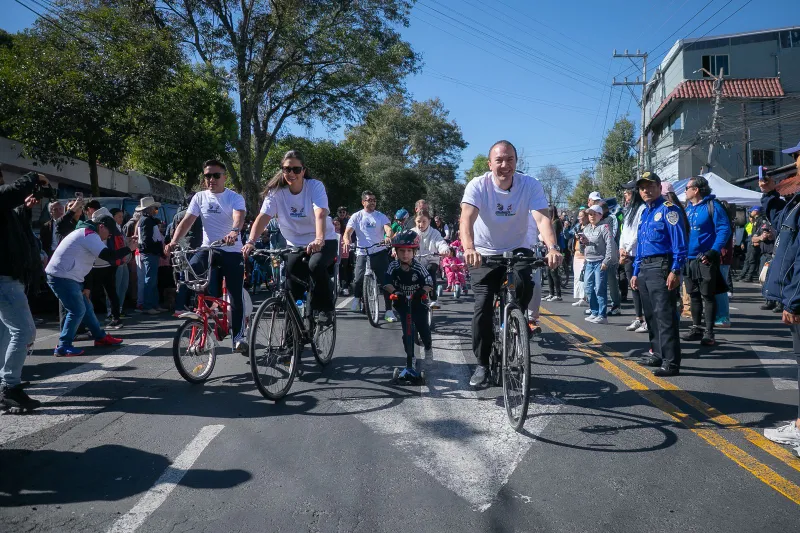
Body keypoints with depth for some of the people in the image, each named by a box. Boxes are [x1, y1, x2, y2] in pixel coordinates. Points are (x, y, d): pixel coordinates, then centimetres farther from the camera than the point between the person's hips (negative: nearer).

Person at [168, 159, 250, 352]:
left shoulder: (235, 197, -4)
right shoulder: (199, 197, 6)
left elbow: (239, 216, -25)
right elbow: (187, 221, -2)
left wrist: (234, 232, -48)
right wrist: (174, 241, -19)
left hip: (232, 251, -2)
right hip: (208, 249, 3)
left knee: (236, 297, -5)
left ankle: (238, 336, 6)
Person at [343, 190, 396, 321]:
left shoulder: (381, 216, 9)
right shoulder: (357, 216, 7)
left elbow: (388, 229, -8)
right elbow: (348, 232, -2)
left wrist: (388, 237, -32)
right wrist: (347, 241, -25)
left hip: (380, 252, 1)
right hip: (362, 253, -1)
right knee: (358, 281, -12)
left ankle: (389, 311, 0)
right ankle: (357, 298, 23)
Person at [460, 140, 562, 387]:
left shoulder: (530, 185, -14)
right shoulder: (478, 185, -18)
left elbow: (542, 218, -27)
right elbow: (467, 218, -33)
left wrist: (552, 248, -47)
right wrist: (469, 248, -53)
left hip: (517, 251, 1)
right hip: (485, 254, -1)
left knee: (524, 285, -29)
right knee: (483, 307, -10)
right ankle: (482, 364, 7)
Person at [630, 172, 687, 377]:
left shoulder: (668, 209, -6)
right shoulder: (645, 213, 19)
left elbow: (679, 242, -14)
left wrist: (675, 270, -21)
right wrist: (636, 273, 19)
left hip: (661, 267, -9)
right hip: (644, 269, 9)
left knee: (665, 315, -11)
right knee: (650, 315, 14)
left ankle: (671, 362, -9)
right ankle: (658, 354, 24)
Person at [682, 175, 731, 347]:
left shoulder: (712, 206, -8)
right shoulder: (688, 208, 13)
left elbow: (724, 229, -14)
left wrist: (714, 251, -22)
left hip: (706, 259, -7)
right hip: (689, 259, 7)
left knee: (708, 295, -2)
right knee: (694, 295, 13)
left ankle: (709, 333, 3)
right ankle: (696, 328, 23)